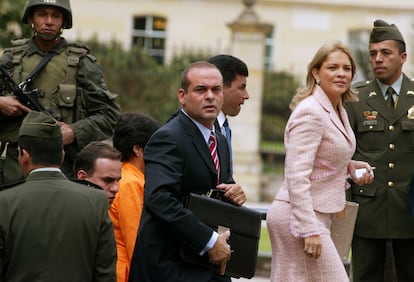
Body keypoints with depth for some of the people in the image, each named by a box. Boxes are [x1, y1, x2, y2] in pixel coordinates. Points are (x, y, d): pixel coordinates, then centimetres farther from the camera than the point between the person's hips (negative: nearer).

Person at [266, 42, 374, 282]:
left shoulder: (338, 111, 14)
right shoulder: (310, 112, -15)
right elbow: (296, 175, -21)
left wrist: (349, 166, 8)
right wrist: (309, 230, -25)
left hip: (319, 215, 9)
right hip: (299, 217, -9)